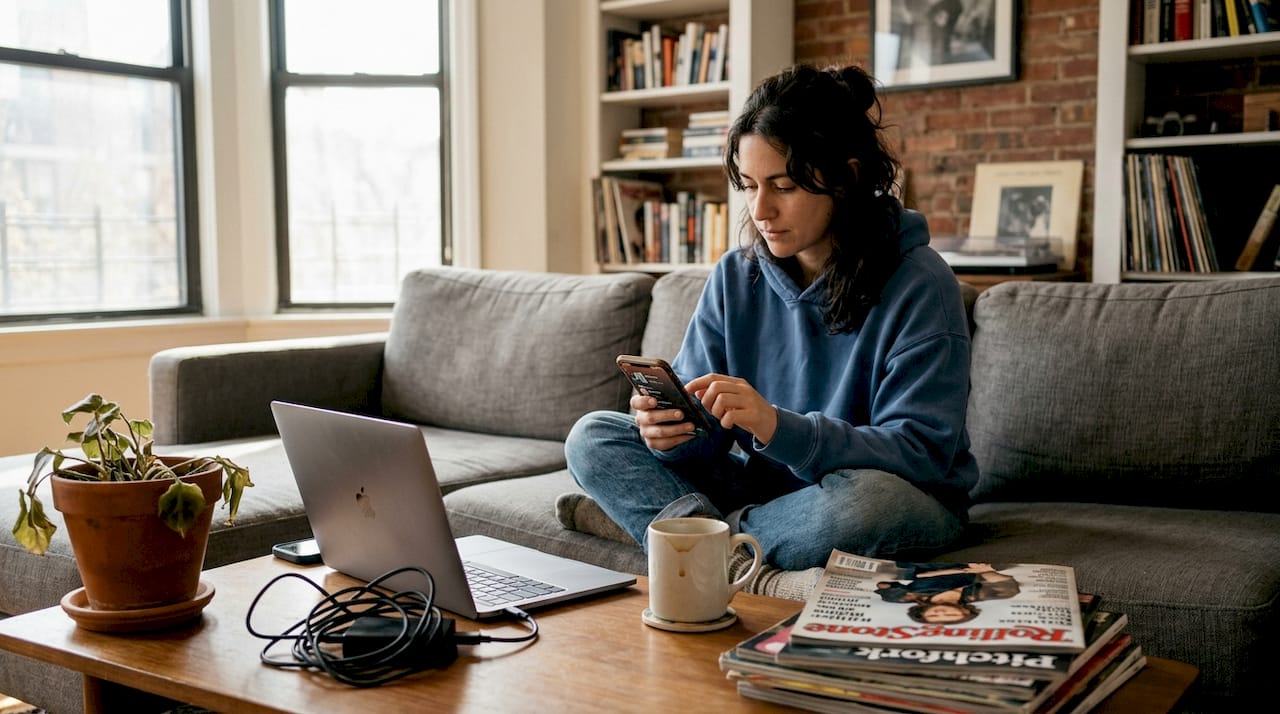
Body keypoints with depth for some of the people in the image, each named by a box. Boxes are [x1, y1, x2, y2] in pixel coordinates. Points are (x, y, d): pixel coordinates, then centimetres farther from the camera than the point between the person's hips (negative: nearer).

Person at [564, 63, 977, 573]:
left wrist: (779, 428, -35)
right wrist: (671, 430, -26)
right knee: (592, 436, -5)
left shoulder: (920, 287, -15)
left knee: (867, 496, -41)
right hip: (764, 487, 4)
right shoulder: (735, 277, 0)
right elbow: (703, 429, 0)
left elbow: (921, 454, -22)